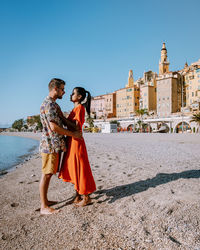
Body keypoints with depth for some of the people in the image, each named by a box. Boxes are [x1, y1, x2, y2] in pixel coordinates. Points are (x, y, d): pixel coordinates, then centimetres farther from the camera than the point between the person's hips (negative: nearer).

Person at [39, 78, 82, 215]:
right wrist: (73, 134, -14)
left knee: (48, 174, 15)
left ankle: (45, 201, 27)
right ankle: (44, 207, 8)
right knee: (46, 174, -2)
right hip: (50, 145, -10)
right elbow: (54, 127, -21)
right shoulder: (49, 104, -15)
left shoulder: (53, 104, 18)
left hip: (54, 145, 10)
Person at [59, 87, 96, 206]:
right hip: (72, 141, 9)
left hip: (76, 141, -9)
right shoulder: (75, 109, 17)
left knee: (79, 168, 0)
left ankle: (86, 197, 15)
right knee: (74, 169, 15)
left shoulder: (80, 108, -11)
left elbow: (77, 127, -21)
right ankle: (78, 195, 29)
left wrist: (63, 118, -16)